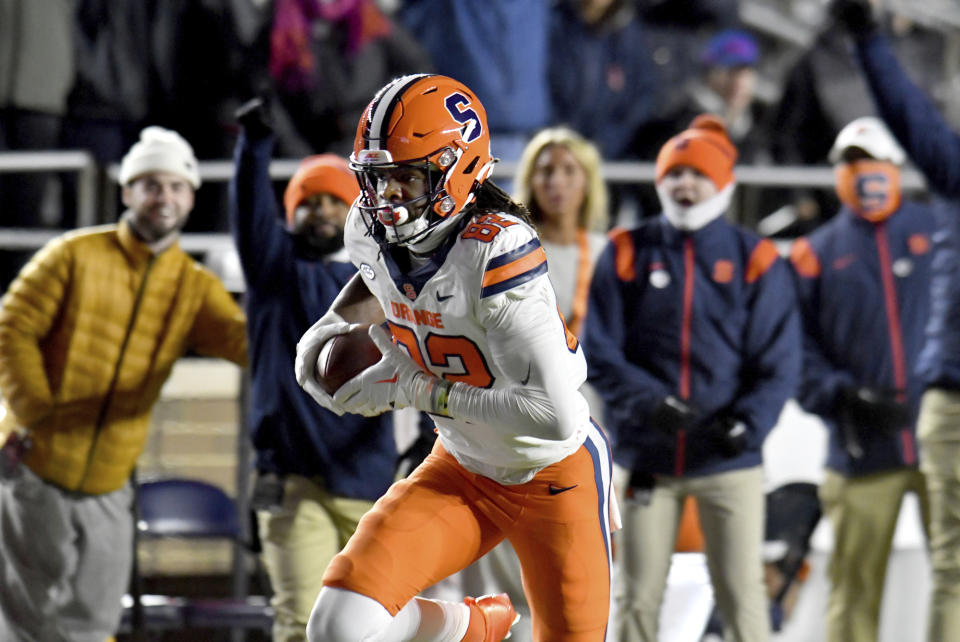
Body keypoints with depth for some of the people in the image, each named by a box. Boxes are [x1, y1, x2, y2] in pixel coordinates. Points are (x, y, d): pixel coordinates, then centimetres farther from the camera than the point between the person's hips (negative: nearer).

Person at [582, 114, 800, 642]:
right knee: (637, 598, 4)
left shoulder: (756, 260, 2)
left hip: (728, 460, -1)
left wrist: (748, 423, -17)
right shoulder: (627, 255, 4)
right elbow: (599, 353, 0)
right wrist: (647, 401, -18)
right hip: (647, 458, 1)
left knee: (742, 595, -4)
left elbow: (778, 361, 0)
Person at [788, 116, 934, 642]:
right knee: (855, 593, 2)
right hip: (860, 453, 0)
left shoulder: (936, 233, 11)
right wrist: (843, 396, -12)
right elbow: (795, 349, 3)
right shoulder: (815, 254, 10)